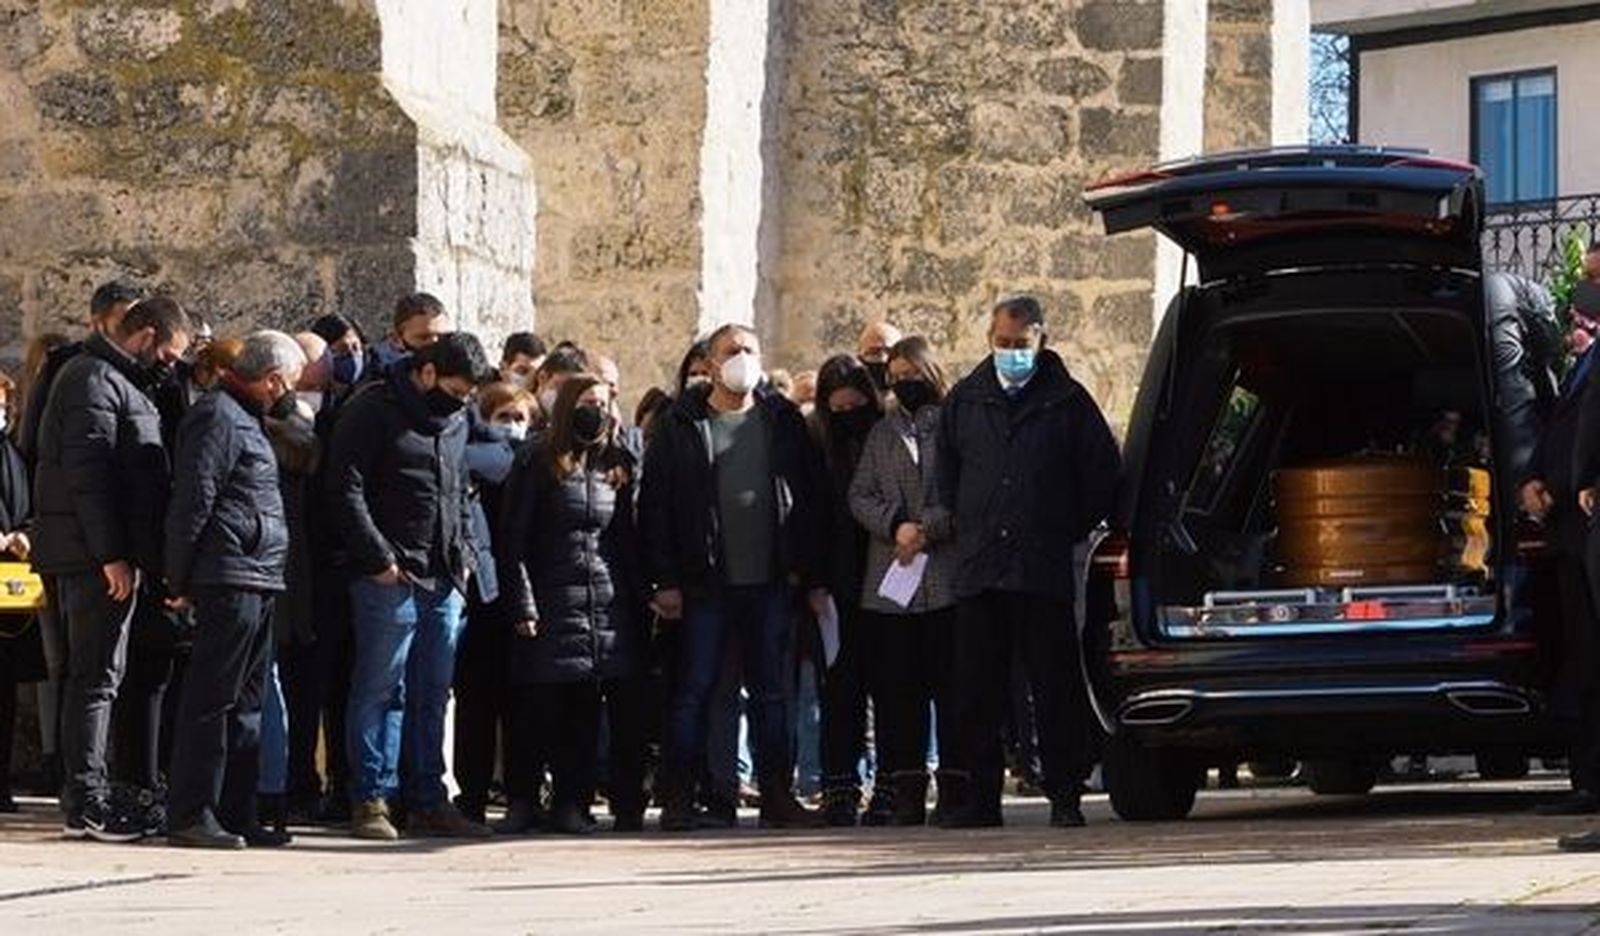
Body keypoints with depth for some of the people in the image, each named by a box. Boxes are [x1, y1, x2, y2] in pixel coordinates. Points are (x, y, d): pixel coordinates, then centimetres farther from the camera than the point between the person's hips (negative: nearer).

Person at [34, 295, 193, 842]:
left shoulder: (113, 381, 21)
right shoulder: (95, 381, -12)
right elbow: (88, 470, -20)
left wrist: (128, 554, 18)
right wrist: (112, 554, -22)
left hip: (100, 558, 10)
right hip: (97, 556, -10)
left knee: (97, 677, 11)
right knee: (95, 678, -9)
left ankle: (88, 800, 15)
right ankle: (85, 805, -9)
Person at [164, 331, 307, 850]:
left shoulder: (245, 419, 22)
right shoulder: (218, 417, -10)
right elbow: (193, 499, -16)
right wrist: (181, 579, -15)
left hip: (257, 585, 10)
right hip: (230, 580, -10)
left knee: (246, 703, 12)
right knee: (211, 700, -9)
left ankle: (237, 813, 16)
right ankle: (190, 815, -8)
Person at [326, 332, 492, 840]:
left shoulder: (455, 422, 17)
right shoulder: (374, 412, -6)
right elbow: (346, 491, -12)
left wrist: (464, 556, 11)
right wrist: (379, 559, -15)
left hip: (444, 583, 7)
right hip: (391, 579, -7)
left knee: (433, 694, 9)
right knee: (381, 689, -5)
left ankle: (428, 801, 13)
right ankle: (371, 799, -2)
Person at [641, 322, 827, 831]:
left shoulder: (783, 422, 9)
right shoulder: (680, 426, 1)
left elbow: (808, 502, 10)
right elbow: (655, 507, -1)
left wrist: (813, 578, 4)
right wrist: (664, 580, -9)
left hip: (770, 582, 2)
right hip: (705, 584, -2)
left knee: (771, 693, 6)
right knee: (694, 692, 0)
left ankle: (777, 795, 10)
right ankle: (679, 798, 3)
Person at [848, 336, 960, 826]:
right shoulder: (882, 433, 19)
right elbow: (860, 496, 10)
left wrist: (927, 528, -14)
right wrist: (896, 526, -7)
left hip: (946, 578, -4)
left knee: (950, 687, -5)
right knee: (896, 692, 2)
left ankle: (954, 789, -2)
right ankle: (906, 790, 5)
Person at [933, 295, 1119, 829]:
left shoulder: (1068, 401, 3)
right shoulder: (965, 401, 13)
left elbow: (1103, 475, 5)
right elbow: (946, 478, 23)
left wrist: (1068, 534, 3)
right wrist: (967, 529, 15)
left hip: (1045, 570, -3)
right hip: (979, 569, 3)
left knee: (1056, 689, -2)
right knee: (977, 691, 4)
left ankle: (1065, 795, 2)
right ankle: (980, 796, 9)